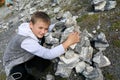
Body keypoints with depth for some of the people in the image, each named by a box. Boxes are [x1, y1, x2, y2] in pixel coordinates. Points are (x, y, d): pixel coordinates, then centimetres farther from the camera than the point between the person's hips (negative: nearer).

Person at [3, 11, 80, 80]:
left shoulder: (34, 29, -19)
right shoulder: (26, 41, -42)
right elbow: (48, 54, -47)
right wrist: (68, 42, -48)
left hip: (27, 58, 8)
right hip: (14, 64, -8)